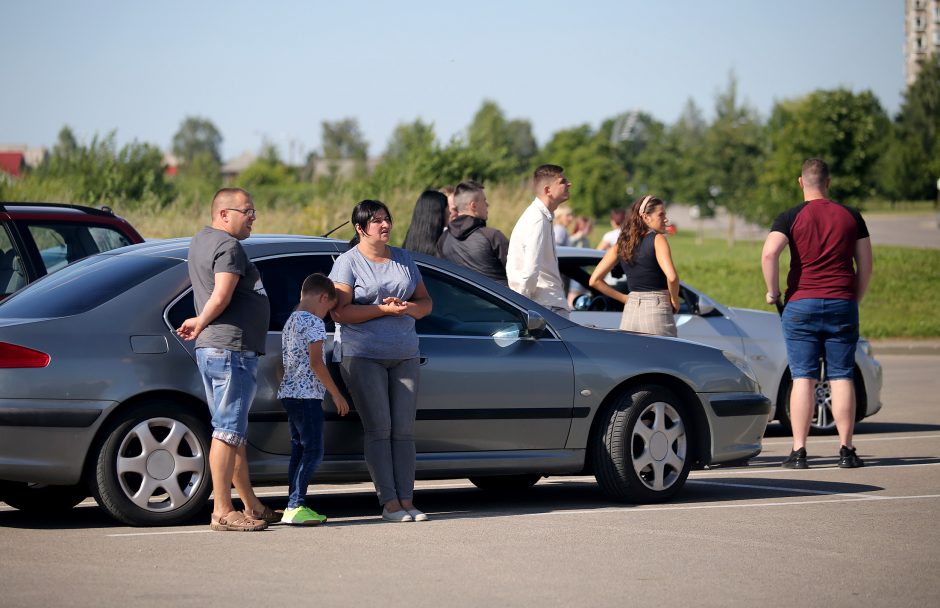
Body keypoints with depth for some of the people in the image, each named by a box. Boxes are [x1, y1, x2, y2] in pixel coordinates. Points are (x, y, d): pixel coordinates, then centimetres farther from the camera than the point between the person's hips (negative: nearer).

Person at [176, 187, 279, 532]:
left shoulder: (201, 241, 19)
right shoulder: (228, 246, -12)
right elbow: (220, 298, -21)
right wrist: (201, 323, -6)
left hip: (212, 349, 11)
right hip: (230, 347, -11)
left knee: (234, 430, 15)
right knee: (228, 430, -10)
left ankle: (251, 506, 23)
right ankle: (222, 512, -12)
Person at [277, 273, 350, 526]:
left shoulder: (290, 322, 17)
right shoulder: (314, 323, -12)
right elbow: (316, 363, -19)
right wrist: (336, 394, -13)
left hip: (289, 393, 10)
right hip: (307, 394, -10)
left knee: (299, 450, 11)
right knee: (313, 451, -10)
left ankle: (294, 505, 10)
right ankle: (295, 506, -16)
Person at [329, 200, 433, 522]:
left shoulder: (403, 259, 15)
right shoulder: (348, 262, -2)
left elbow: (425, 302, 16)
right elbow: (340, 311, -12)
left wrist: (407, 307, -7)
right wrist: (383, 309, -16)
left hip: (404, 354, 5)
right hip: (362, 354, -5)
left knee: (404, 430, 1)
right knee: (379, 429, -8)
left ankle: (407, 501, 0)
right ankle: (389, 502, -8)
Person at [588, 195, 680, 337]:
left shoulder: (621, 244, 11)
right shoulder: (657, 240, -5)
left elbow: (594, 280, 9)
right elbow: (672, 277, -19)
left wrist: (625, 298, 12)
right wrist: (674, 301, -2)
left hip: (630, 311, 6)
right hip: (657, 311, -6)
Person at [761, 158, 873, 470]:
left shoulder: (791, 217, -1)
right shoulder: (851, 216, 8)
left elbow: (769, 253, -16)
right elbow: (865, 264, 8)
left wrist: (773, 292, -4)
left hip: (801, 304, -2)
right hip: (842, 304, 2)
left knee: (803, 379, 0)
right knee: (842, 378, 5)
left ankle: (799, 452, -3)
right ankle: (846, 450, 4)